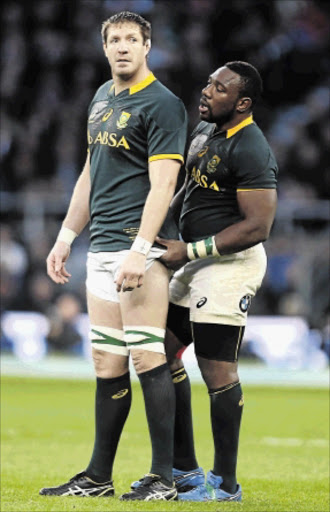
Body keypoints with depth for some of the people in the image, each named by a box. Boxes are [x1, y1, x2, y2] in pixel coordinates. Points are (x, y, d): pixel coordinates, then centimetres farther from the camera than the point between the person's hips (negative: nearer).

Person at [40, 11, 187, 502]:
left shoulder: (162, 105, -8)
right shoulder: (101, 99, 18)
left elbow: (162, 184, -15)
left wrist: (139, 250, -22)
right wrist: (66, 237, 21)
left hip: (142, 245, -8)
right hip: (101, 248, 8)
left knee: (147, 357, -10)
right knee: (107, 363, 9)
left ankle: (163, 478, -7)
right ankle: (98, 476, 12)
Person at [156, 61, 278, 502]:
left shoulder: (251, 151, -19)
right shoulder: (205, 133, 10)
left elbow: (257, 227, -23)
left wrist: (190, 251, -22)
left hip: (232, 263, -10)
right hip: (197, 262, 10)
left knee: (217, 369, -7)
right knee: (161, 353, 13)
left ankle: (225, 482, 2)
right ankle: (184, 468, 20)